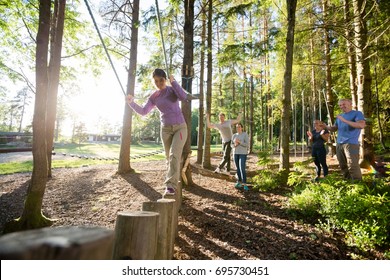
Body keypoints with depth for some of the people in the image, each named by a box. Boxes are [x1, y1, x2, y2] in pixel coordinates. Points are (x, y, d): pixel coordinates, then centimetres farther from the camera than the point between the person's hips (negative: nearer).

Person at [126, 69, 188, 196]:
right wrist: (131, 103, -14)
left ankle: (170, 185, -20)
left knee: (174, 155, -18)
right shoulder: (153, 97, 6)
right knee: (169, 157, 8)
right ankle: (173, 181, 24)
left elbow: (183, 97, -22)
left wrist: (173, 82, -18)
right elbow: (143, 111, 1)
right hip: (165, 129, 4)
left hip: (180, 127, -4)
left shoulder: (172, 89, -2)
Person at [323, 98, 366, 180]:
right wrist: (326, 127, 1)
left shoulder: (357, 113, -1)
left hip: (351, 143, -7)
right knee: (343, 166, 10)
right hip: (339, 144, 7)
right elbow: (334, 128, 23)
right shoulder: (339, 116, 19)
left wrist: (345, 121, -21)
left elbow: (362, 125, -18)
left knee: (353, 166, -13)